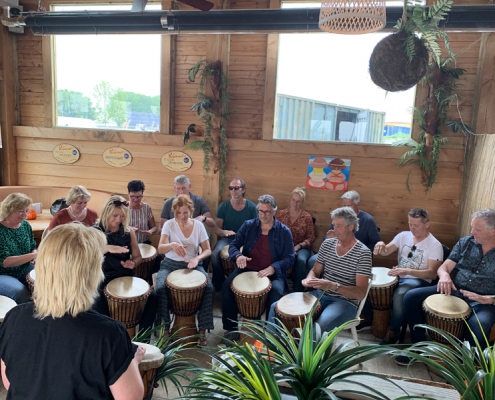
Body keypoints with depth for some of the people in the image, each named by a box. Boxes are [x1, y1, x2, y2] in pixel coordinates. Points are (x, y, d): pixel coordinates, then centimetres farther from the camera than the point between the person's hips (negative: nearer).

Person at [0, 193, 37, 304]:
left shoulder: (25, 225, -1)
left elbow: (33, 247, 11)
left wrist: (35, 256, -13)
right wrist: (33, 255, -37)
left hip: (24, 269, 6)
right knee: (20, 293, -32)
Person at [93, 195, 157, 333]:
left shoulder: (129, 232, 3)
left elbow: (137, 256, 10)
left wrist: (133, 263, -13)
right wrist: (107, 248, -33)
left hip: (126, 276, 3)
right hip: (103, 278, -2)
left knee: (152, 295, -19)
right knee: (97, 303, -32)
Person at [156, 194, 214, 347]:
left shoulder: (198, 225, 0)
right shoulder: (169, 224, -4)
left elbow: (207, 250, 1)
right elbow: (160, 249, -16)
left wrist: (197, 258, -20)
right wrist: (172, 245, -38)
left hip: (192, 265, 1)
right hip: (170, 264, -1)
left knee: (209, 288, -24)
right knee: (160, 288, -30)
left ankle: (202, 331, -12)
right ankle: (164, 329, -11)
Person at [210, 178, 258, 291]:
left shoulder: (251, 207, 0)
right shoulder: (223, 206, 1)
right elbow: (217, 229, 2)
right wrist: (224, 232, -22)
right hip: (227, 239, 1)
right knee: (215, 254, -30)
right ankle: (219, 284, -4)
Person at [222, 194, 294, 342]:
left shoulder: (284, 232, -2)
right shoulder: (248, 226, 4)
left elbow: (289, 258, -4)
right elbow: (233, 245, 6)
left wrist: (273, 268, -23)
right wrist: (238, 256, -18)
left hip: (273, 273, -2)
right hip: (247, 269, 2)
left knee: (277, 291, -33)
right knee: (227, 285, -22)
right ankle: (231, 329, -6)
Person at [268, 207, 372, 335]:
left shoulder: (363, 253, -13)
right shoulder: (327, 244, 4)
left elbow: (361, 293, -17)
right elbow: (315, 271, 13)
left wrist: (332, 285, -31)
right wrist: (309, 280, -12)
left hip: (345, 302, -6)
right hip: (320, 294, 6)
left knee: (319, 327, -37)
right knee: (277, 307, -7)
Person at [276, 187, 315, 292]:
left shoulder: (307, 217, 2)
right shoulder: (281, 214, 7)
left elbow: (311, 238, 2)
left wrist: (298, 246, -13)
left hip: (301, 248, 0)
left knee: (301, 261, -36)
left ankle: (298, 292, -21)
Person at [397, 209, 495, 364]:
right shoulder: (465, 242, 5)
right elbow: (445, 266, 1)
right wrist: (444, 275, -22)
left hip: (482, 302, -4)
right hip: (453, 291, 4)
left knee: (478, 325, -38)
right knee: (411, 297, -12)